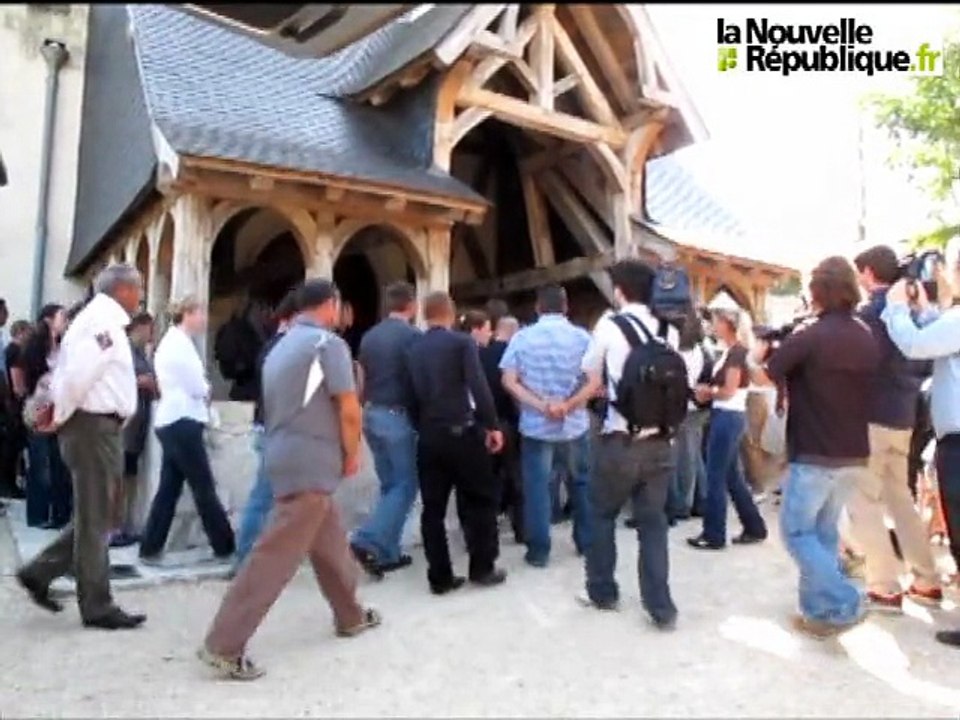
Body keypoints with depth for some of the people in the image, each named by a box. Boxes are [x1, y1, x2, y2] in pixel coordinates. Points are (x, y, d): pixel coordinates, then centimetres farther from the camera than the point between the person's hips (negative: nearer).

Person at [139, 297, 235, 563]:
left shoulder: (170, 341, 20)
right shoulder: (180, 343, -12)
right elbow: (197, 386, -13)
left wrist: (202, 392, 3)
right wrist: (207, 390, 7)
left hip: (170, 420, 10)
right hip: (182, 421, -10)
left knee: (169, 488, 10)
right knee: (204, 487, -3)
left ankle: (150, 549, 12)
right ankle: (226, 547, 4)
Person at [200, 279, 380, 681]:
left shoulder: (282, 345, 15)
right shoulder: (328, 343, -10)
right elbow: (348, 409, -13)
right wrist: (352, 455, 2)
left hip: (285, 456, 9)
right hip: (311, 462, -9)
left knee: (330, 541, 20)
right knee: (277, 554, -7)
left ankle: (351, 616, 33)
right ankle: (224, 646, -4)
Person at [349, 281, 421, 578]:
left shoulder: (369, 336, 9)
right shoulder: (412, 336, -11)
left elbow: (364, 380, 13)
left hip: (372, 414, 7)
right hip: (398, 416, -7)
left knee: (389, 485, 15)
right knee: (405, 485, 2)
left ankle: (387, 552, 17)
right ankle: (368, 541, -9)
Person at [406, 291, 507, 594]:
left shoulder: (413, 350, 9)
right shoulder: (462, 342, -5)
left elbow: (412, 393, 7)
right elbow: (478, 386, -15)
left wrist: (420, 427, 13)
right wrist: (492, 425, -10)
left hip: (428, 436, 5)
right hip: (461, 432, -4)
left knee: (433, 508, 9)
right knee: (480, 500, 10)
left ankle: (440, 577, 13)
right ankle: (482, 568, 15)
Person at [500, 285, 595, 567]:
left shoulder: (522, 337, -1)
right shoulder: (582, 337, 0)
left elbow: (509, 380, -8)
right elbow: (596, 381, -7)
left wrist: (539, 405, -12)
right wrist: (569, 404, -13)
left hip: (536, 425, -1)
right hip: (575, 423, 1)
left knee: (536, 487, 5)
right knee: (581, 483, 16)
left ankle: (538, 550, 9)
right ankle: (586, 542, 26)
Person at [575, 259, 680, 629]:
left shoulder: (609, 325, -4)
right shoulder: (669, 331, 5)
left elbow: (593, 385, 3)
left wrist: (565, 407, 20)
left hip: (620, 441, -3)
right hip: (660, 441, 4)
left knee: (603, 515, 16)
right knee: (653, 522, 12)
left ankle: (603, 593, 27)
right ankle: (661, 608, 15)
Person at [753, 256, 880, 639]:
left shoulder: (810, 335, -16)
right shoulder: (867, 338, 7)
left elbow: (763, 376, -9)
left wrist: (757, 350, 11)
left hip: (815, 455, -7)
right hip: (854, 456, 7)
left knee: (797, 530, 5)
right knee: (824, 530, 16)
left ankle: (843, 605, -1)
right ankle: (818, 609, 21)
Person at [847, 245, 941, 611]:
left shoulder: (871, 312, -14)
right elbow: (924, 365, 16)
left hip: (873, 418, -8)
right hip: (902, 418, 8)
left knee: (863, 501, -2)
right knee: (900, 497, 17)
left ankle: (884, 589, 0)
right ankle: (927, 583, 23)